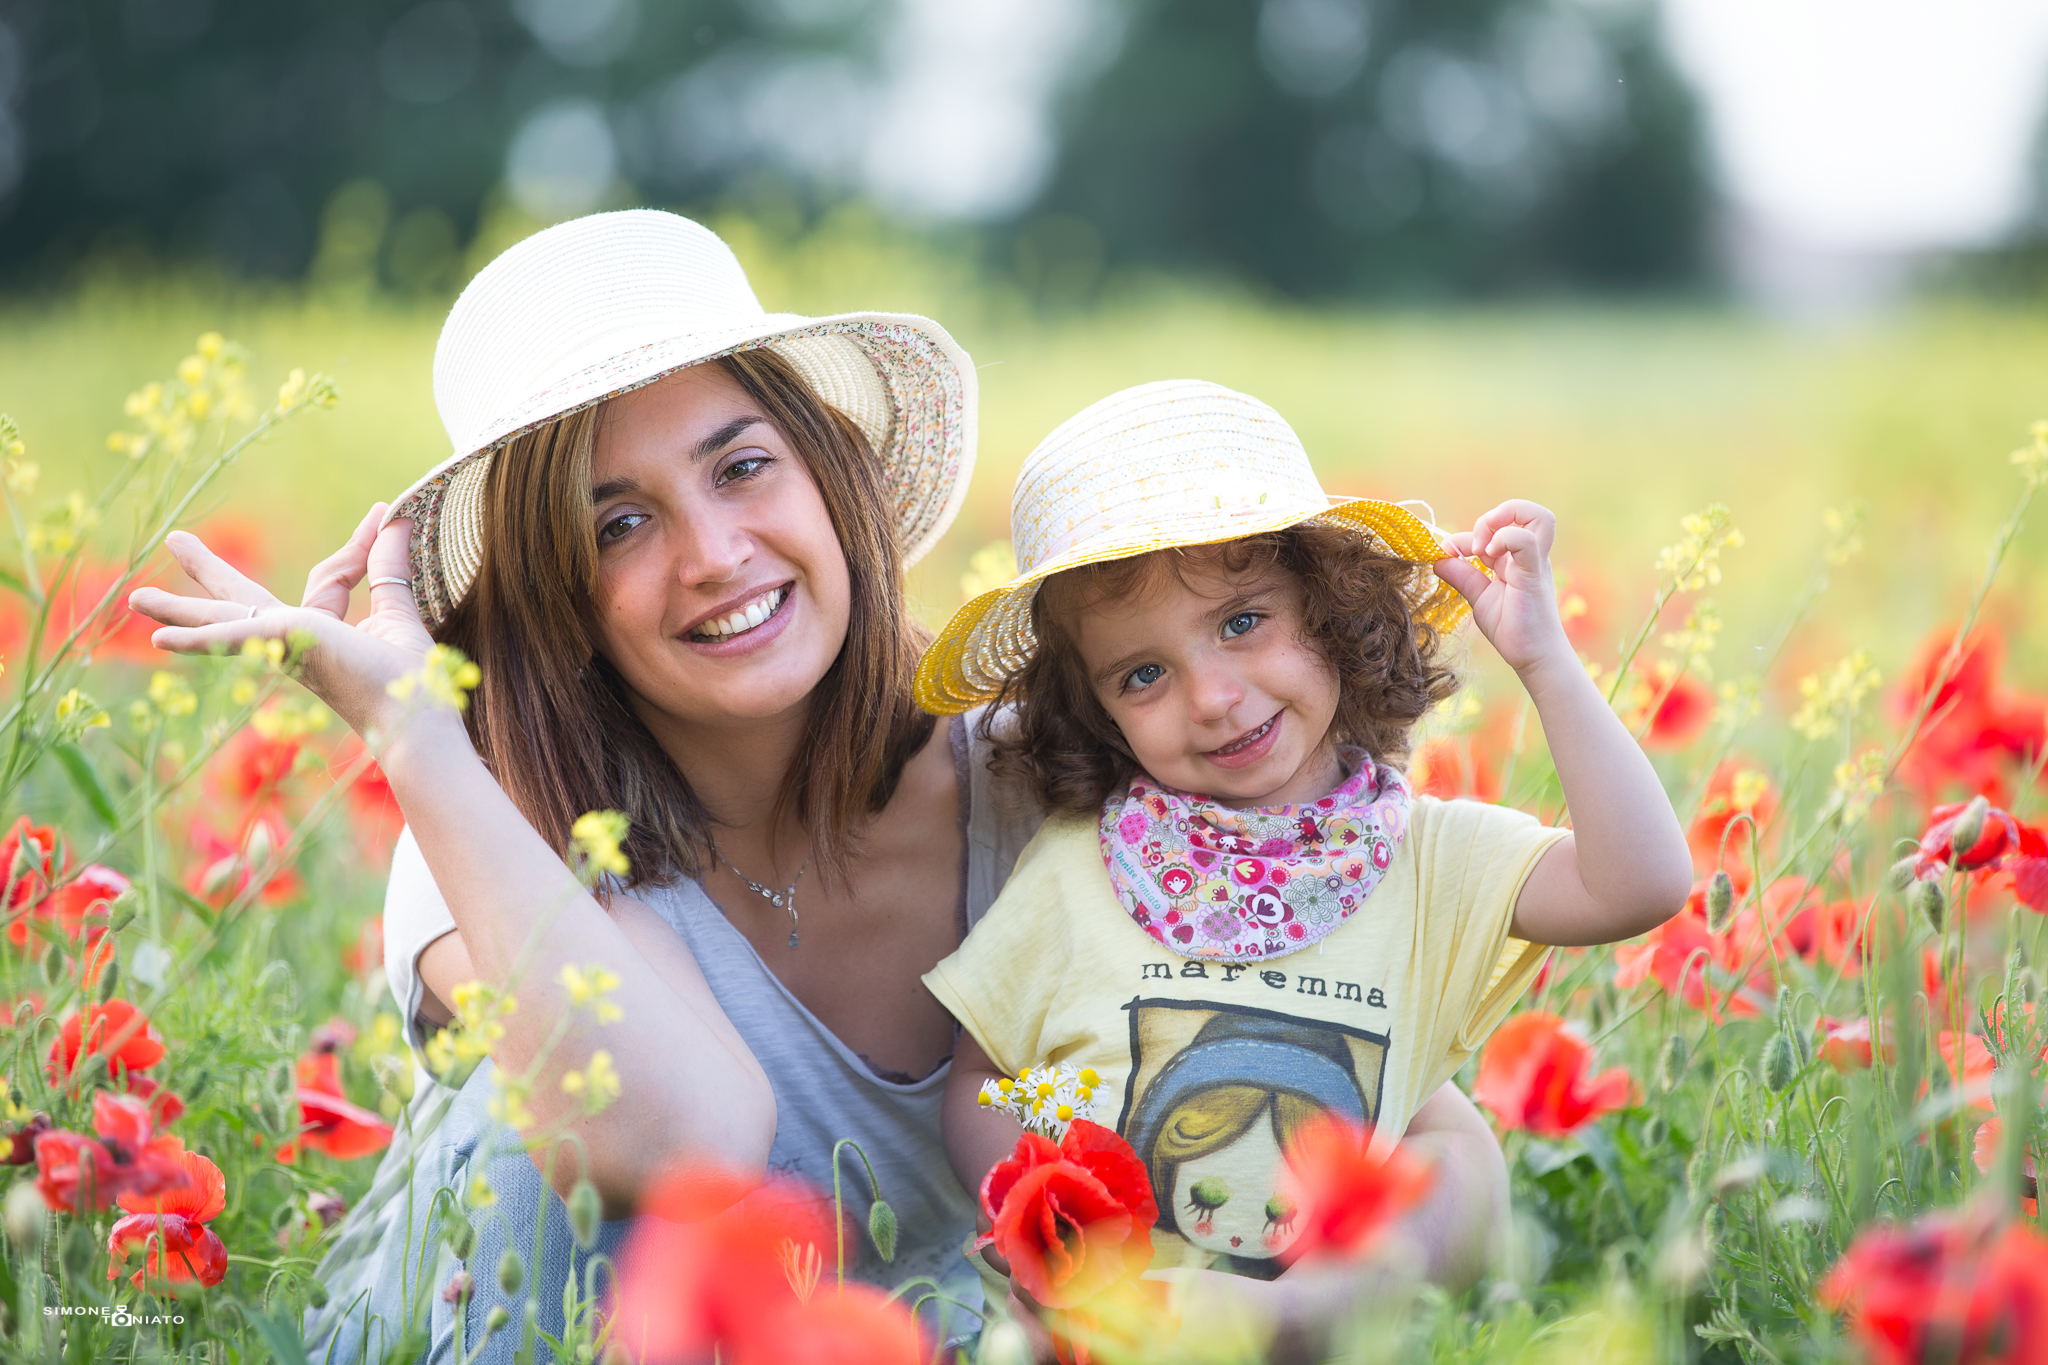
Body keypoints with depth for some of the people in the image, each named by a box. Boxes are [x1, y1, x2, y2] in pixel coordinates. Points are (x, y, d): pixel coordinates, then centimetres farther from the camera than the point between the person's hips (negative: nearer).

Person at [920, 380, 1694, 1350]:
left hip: (1345, 1326, 1)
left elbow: (1640, 886, -10)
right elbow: (978, 1084, 9)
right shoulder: (1073, 870, 2)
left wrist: (1542, 658, -11)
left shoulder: (1431, 860, 3)